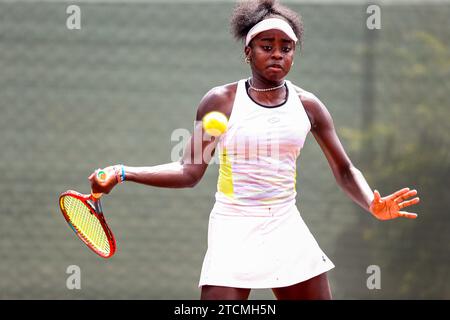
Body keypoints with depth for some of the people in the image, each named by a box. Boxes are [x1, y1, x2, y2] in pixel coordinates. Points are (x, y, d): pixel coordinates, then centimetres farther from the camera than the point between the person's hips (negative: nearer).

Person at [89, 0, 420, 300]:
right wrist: (123, 173, -15)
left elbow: (344, 170, 9)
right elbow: (189, 172, -3)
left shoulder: (308, 105, 5)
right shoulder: (220, 101, -4)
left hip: (288, 230, 4)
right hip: (234, 232, -3)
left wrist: (373, 203, -12)